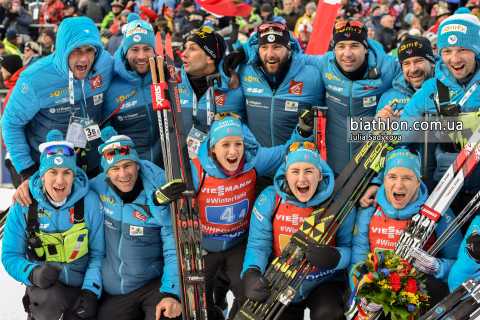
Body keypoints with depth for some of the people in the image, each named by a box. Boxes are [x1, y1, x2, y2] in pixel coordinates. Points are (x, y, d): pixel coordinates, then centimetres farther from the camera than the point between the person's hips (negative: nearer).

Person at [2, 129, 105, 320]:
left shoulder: (90, 202, -8)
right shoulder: (24, 206, -8)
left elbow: (98, 253, -1)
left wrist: (91, 291, -14)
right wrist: (33, 273, -25)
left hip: (80, 285, 0)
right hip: (44, 285, 0)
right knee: (51, 299, -32)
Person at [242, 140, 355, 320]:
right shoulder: (269, 199, -10)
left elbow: (349, 247, -8)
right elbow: (258, 245, -9)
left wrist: (334, 257, -31)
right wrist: (251, 274, -29)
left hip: (324, 282, -2)